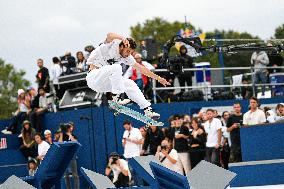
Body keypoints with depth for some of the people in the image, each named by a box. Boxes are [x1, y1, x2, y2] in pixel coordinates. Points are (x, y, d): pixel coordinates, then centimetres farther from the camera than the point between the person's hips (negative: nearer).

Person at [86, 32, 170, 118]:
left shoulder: (127, 57, 7)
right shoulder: (113, 44, -14)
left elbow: (141, 68, 12)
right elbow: (110, 36, -38)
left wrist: (158, 78, 12)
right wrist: (123, 39, -56)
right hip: (93, 77, -8)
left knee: (130, 84, 1)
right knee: (116, 68, -29)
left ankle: (148, 109, 4)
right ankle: (117, 99, -27)